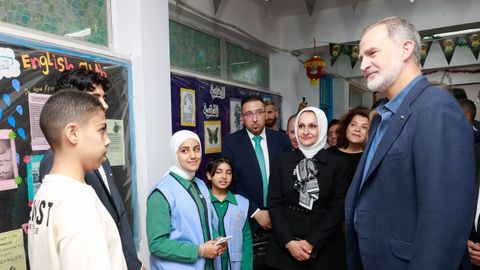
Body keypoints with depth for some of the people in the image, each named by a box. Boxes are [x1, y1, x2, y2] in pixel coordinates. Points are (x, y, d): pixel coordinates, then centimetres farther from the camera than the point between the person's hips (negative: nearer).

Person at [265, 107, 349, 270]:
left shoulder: (337, 164, -2)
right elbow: (274, 203, -2)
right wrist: (289, 242, -12)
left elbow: (338, 208, -5)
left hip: (324, 248, 0)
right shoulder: (281, 161, 1)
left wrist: (312, 243, -13)